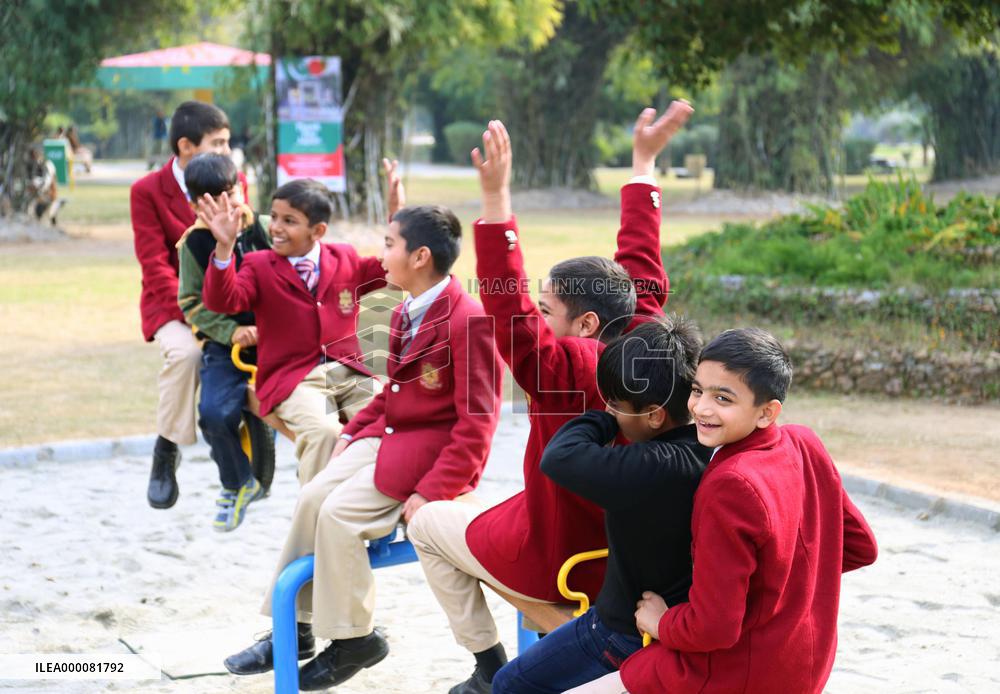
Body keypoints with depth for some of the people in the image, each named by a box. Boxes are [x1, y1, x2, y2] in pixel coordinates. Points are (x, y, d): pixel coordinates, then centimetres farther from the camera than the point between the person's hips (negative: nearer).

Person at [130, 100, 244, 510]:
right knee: (185, 352, -34)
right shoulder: (147, 191, -8)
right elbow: (156, 266, -13)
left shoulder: (235, 183, 4)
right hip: (172, 303, -4)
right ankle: (166, 452, -14)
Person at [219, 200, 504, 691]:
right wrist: (353, 432, 9)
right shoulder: (406, 313, 8)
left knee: (339, 513, -19)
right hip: (387, 435, 9)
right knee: (312, 498, -4)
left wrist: (433, 490, -24)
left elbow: (478, 420, -21)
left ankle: (354, 640, -1)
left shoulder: (467, 321, -21)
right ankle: (296, 626, 7)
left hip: (430, 449, -9)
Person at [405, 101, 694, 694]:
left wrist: (497, 196, -44)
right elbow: (640, 267, 1)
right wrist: (644, 162, 6)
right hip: (622, 556, 8)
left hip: (552, 561, -8)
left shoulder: (564, 367, -28)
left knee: (430, 523, 17)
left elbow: (509, 307, -37)